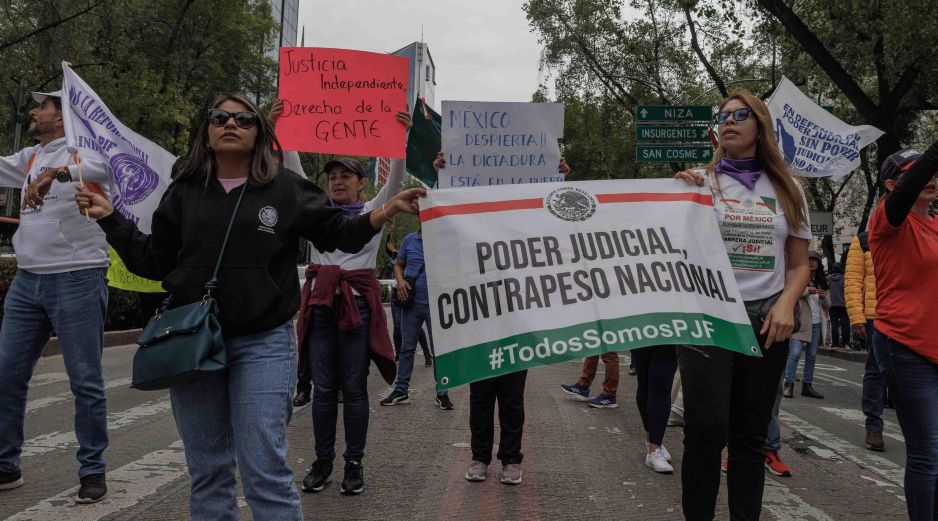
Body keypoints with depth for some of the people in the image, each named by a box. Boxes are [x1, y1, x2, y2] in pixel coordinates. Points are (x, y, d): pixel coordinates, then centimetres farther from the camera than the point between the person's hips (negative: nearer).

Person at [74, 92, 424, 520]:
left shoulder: (286, 188, 3)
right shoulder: (184, 192, 10)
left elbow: (338, 232, 5)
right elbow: (154, 261, 13)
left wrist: (385, 212, -10)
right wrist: (109, 218, 9)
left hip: (263, 344, -3)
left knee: (264, 471, -7)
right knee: (207, 473, 12)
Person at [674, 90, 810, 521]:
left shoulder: (786, 189, 11)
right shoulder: (701, 181, 5)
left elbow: (799, 264, 12)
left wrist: (785, 305, -6)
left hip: (766, 320, 3)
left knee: (751, 433, 7)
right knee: (707, 428, -8)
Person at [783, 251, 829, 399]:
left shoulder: (822, 282, 17)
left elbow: (827, 305, 17)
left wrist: (824, 297, -5)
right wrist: (808, 291, -28)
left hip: (816, 323, 6)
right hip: (801, 321, -6)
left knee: (812, 355, 8)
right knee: (795, 353, -12)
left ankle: (807, 385, 14)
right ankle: (789, 384, -10)